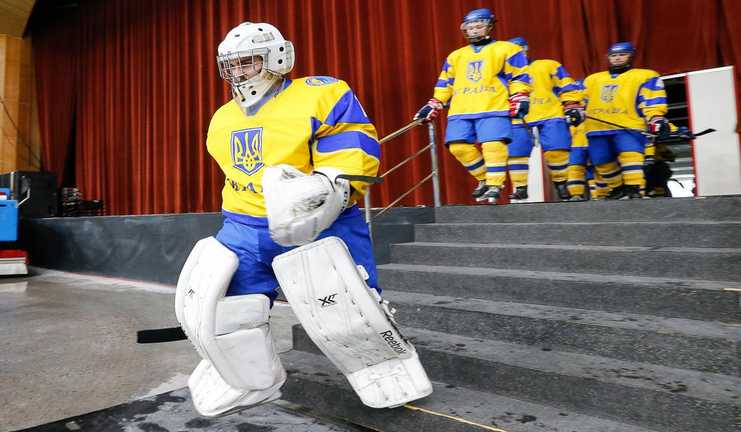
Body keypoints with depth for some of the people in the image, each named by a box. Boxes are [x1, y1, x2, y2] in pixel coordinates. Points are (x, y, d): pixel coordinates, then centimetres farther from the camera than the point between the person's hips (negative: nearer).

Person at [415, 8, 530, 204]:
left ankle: (495, 185, -7)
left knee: (493, 145, -20)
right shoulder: (456, 56, 25)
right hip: (461, 111, 4)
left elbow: (519, 77, 8)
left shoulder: (506, 50, 12)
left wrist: (519, 100, -5)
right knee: (459, 146, -9)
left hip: (493, 108, -4)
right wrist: (434, 106, 17)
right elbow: (445, 83, 25)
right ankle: (484, 179, 10)